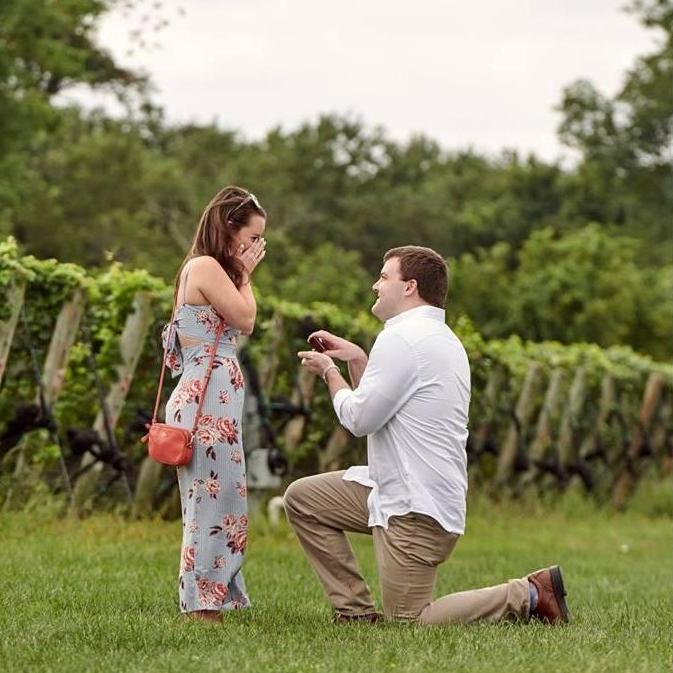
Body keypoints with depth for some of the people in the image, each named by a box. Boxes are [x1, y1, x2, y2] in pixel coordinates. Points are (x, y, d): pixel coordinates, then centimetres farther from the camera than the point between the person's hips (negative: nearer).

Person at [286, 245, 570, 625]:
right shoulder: (442, 338, 17)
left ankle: (529, 595, -5)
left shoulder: (402, 338, -16)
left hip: (416, 508, -10)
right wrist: (357, 359, 14)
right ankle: (356, 611, 11)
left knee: (407, 621, -7)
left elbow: (360, 418, -15)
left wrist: (330, 372, 0)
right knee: (302, 498, 13)